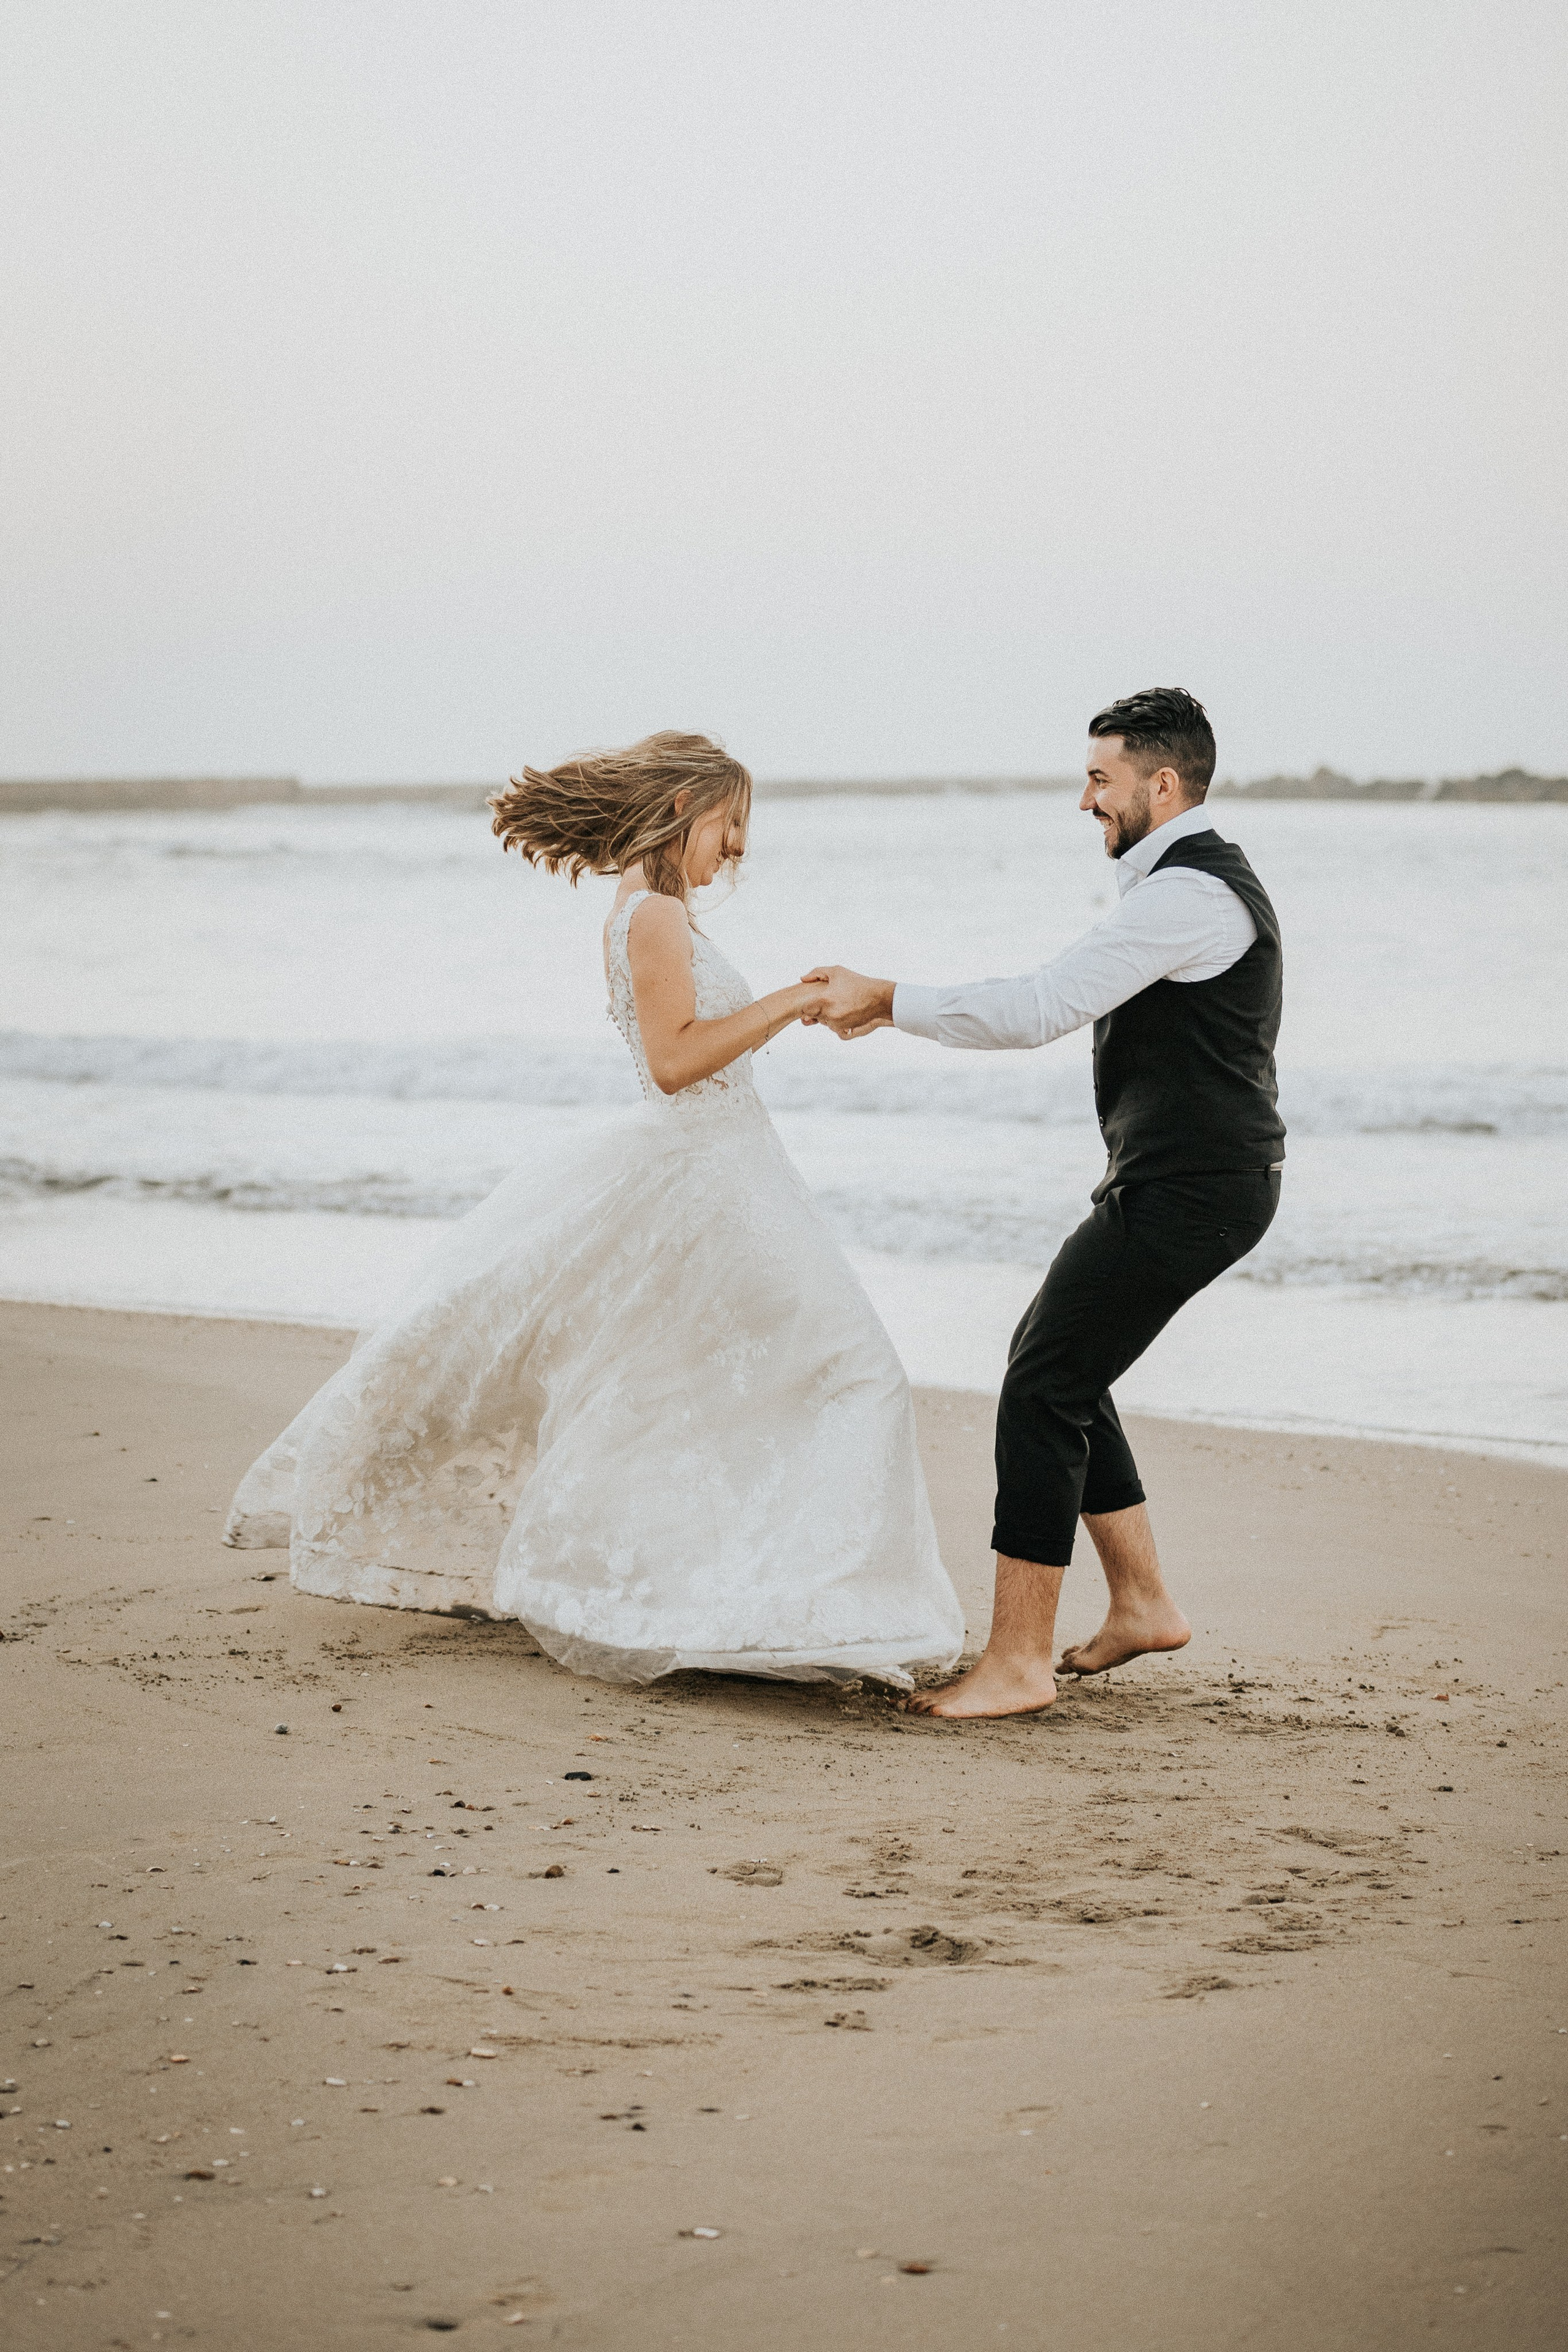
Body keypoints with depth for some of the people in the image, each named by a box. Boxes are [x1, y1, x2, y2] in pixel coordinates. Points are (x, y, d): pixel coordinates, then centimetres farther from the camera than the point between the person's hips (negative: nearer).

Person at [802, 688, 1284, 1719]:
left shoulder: (1188, 893, -18)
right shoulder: (1190, 879, 16)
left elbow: (1040, 1010, -23)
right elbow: (1057, 999, 19)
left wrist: (887, 1000, -16)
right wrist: (897, 1005, 12)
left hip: (1186, 1195, -11)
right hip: (1182, 1180, 11)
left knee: (1045, 1390, -10)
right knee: (1055, 1363, 18)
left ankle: (1018, 1662, -7)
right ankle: (1142, 1604, 24)